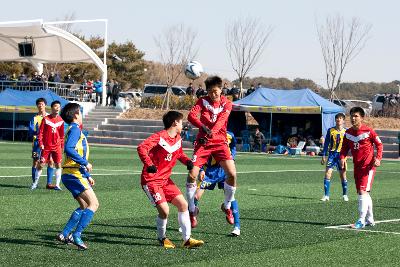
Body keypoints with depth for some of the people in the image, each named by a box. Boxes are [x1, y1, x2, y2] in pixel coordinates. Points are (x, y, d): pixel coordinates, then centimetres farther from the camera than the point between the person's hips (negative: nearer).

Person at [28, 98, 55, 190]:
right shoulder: (34, 118, 5)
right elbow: (31, 131, -3)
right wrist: (36, 132, -22)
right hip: (37, 142, -1)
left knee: (51, 161, -5)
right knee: (36, 162, 0)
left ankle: (49, 183, 0)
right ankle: (34, 182, 10)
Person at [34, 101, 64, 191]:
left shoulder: (61, 120, 6)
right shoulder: (46, 119, -3)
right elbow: (41, 132, -2)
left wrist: (62, 146, 12)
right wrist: (41, 143, -9)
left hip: (57, 146, 2)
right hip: (46, 146, -2)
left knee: (58, 165, -3)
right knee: (41, 164, 2)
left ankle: (57, 185, 3)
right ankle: (35, 182, 16)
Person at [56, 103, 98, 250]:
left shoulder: (75, 130, 23)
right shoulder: (75, 129, -8)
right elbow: (68, 149, -24)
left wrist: (87, 176, 27)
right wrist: (85, 163, -21)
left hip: (75, 173, 10)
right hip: (74, 173, -10)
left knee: (84, 206, 14)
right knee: (94, 204, -13)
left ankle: (64, 234, 11)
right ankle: (76, 235, -18)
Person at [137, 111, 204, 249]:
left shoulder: (178, 139, 8)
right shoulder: (159, 137, -16)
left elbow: (180, 154, 27)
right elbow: (141, 148, -27)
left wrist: (187, 161, 5)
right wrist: (149, 164, -40)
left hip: (165, 179, 8)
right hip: (151, 180, -8)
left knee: (183, 204, -1)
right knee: (164, 210, -17)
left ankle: (187, 239, 7)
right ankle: (162, 238, 9)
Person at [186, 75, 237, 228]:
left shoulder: (226, 104, 2)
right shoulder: (202, 101, 1)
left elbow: (221, 119, -17)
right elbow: (191, 115, -18)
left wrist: (211, 132, -35)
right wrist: (203, 127, -37)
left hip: (220, 142, 0)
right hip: (203, 141, 0)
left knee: (232, 174, -18)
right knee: (192, 175, -12)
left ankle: (227, 206, 6)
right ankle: (192, 210, 6)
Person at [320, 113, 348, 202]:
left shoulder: (346, 132, 2)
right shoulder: (330, 130, 4)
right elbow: (326, 143, 8)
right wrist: (324, 156, 3)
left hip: (341, 155, 0)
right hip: (332, 154, 0)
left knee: (343, 175, 4)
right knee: (327, 174, -9)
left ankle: (345, 195, 18)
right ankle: (326, 195, -5)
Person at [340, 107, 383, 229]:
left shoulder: (368, 131, -11)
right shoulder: (348, 133, 4)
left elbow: (379, 145, -2)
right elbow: (344, 148, 13)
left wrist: (378, 158, -15)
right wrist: (342, 158, -6)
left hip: (368, 166, -7)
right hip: (357, 167, 7)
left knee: (363, 191, -15)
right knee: (363, 193, 13)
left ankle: (361, 221, -14)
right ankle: (370, 220, 24)